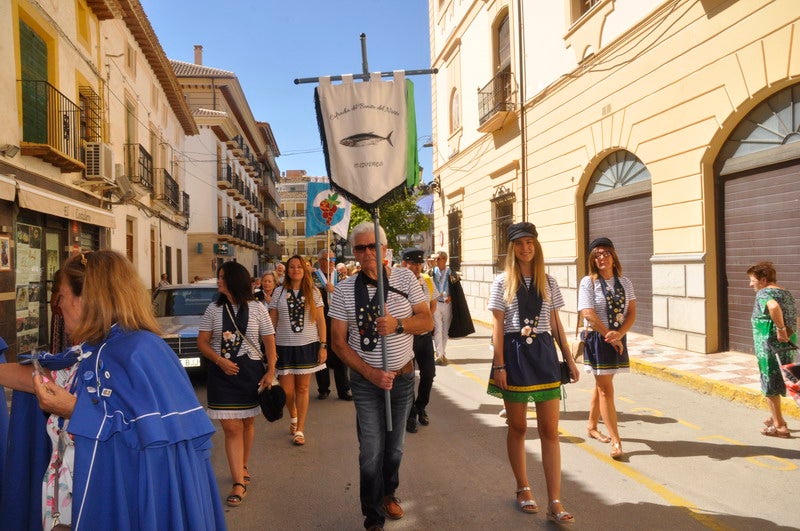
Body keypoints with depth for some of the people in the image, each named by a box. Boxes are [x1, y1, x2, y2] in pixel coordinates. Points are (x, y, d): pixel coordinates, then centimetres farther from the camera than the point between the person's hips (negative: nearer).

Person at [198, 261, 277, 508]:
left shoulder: (257, 309, -1)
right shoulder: (214, 309, 2)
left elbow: (269, 342, 1)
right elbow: (202, 342, 3)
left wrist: (270, 371, -8)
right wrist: (220, 361, -13)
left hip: (251, 372, 0)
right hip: (222, 374, 0)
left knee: (247, 424, 12)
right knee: (232, 428, -5)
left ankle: (243, 467, 35)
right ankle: (239, 483, 0)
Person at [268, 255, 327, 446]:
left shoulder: (313, 292, 3)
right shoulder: (279, 292, 3)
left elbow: (321, 321, 3)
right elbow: (272, 322, 4)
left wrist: (323, 346, -3)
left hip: (307, 345, 0)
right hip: (284, 346, 0)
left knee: (302, 388, 3)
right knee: (286, 390, 3)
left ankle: (300, 430, 14)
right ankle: (293, 417, 34)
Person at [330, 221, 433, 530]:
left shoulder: (405, 279, -4)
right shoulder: (345, 290, -7)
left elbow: (427, 321, -4)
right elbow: (339, 342, -5)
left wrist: (397, 324, -24)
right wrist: (371, 373, -15)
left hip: (403, 375, 2)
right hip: (365, 379, -2)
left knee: (395, 445, 17)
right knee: (371, 452, -2)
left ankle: (389, 493, 44)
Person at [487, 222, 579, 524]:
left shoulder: (548, 282, 7)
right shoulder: (503, 282, 0)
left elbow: (555, 324, 10)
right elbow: (498, 326, -3)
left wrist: (570, 360, 7)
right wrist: (499, 365, -8)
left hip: (543, 353, 2)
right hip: (514, 354, -2)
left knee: (550, 430, 0)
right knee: (517, 427, 9)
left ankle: (554, 502, 6)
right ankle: (523, 489, 27)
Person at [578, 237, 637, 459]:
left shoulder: (624, 282, 5)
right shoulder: (588, 282, -9)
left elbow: (632, 312, 1)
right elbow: (589, 315, -16)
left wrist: (619, 334, -15)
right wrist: (610, 336, -14)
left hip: (618, 338, 5)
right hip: (597, 338, -5)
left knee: (601, 384, 18)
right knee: (606, 389, -4)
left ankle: (592, 427, 35)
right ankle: (616, 442, -1)